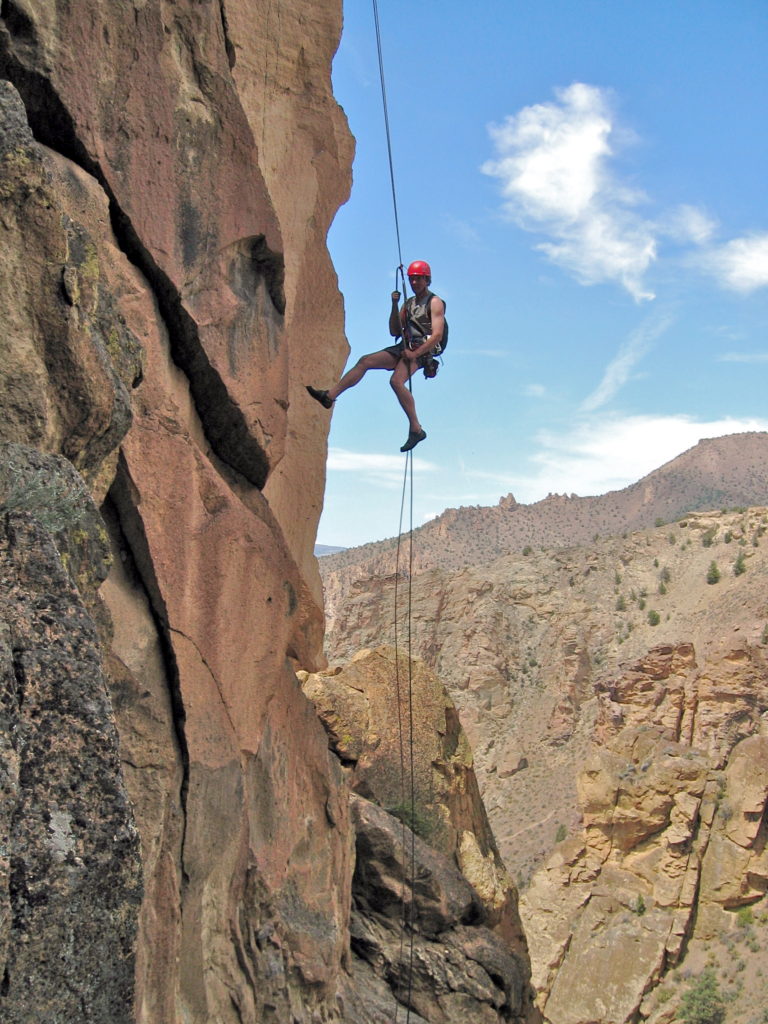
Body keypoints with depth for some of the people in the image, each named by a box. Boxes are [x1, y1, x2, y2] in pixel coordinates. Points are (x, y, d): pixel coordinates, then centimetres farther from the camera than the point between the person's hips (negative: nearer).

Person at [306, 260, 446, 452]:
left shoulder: (435, 303, -2)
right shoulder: (408, 303, 21)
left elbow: (437, 335, -14)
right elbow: (394, 332, 16)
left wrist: (415, 353, -20)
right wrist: (394, 306, 4)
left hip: (422, 351, -7)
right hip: (404, 348, 8)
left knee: (396, 381, -31)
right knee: (365, 361, -5)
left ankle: (416, 429, -27)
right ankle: (329, 396, -5)